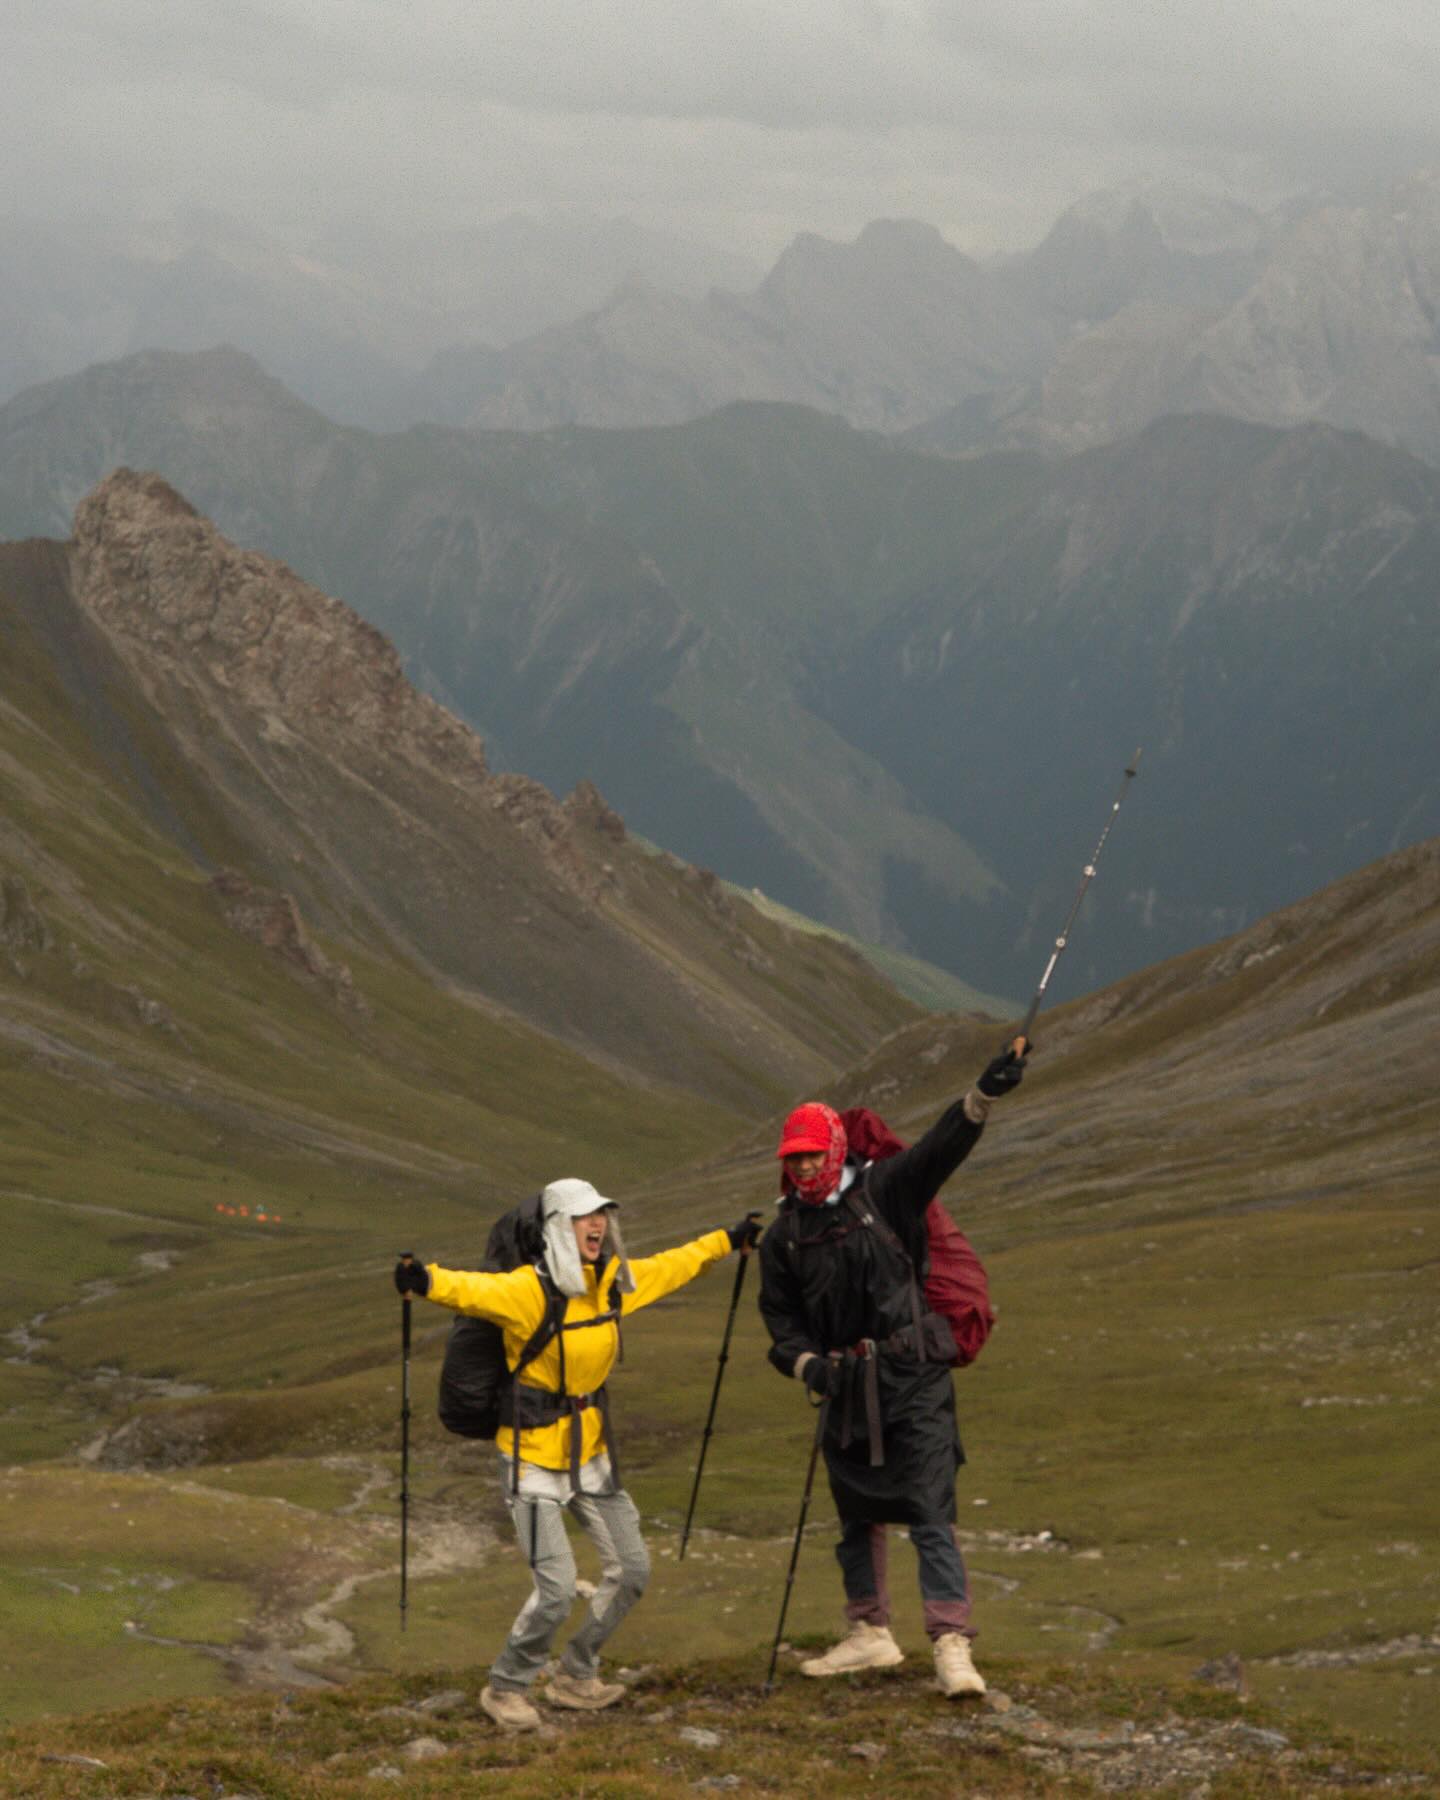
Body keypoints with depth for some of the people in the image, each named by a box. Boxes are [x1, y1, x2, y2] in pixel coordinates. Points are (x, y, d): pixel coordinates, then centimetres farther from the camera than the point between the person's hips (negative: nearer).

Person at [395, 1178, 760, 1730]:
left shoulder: (615, 1281, 1)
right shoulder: (530, 1290, -22)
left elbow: (672, 1266, 21)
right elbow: (475, 1290, -41)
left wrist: (726, 1241, 33)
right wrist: (427, 1281, -62)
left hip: (590, 1451, 8)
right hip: (535, 1453, -8)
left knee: (631, 1568, 12)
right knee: (557, 1587, -11)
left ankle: (575, 1677, 31)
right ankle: (506, 1688, 13)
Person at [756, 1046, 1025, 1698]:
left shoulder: (882, 1192, -2)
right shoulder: (784, 1237, 8)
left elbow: (939, 1148, -13)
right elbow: (781, 1318, 8)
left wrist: (984, 1095, -28)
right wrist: (807, 1363, -11)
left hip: (912, 1379, -5)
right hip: (845, 1392, 5)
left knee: (931, 1514, -11)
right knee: (857, 1517, 16)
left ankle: (952, 1646, -15)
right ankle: (870, 1633, 31)